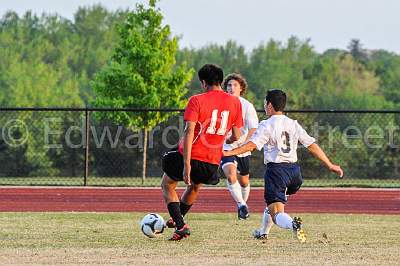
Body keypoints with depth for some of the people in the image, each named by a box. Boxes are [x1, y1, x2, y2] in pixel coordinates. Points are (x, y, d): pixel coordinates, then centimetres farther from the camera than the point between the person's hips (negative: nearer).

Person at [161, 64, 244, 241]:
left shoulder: (197, 100, -9)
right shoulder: (235, 102, 2)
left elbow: (189, 131, -18)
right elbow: (236, 137, 7)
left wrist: (187, 165, -21)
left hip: (191, 158, -4)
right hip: (212, 164, 4)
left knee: (167, 185, 20)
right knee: (195, 185, 36)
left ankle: (180, 226, 5)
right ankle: (177, 218, 49)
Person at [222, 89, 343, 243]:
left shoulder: (266, 125, -5)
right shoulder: (293, 124, 11)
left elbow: (252, 145, -16)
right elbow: (312, 145, 10)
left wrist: (229, 153, -15)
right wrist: (330, 165, 14)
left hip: (276, 168, -6)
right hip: (294, 169, 6)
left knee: (276, 213, -10)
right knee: (274, 202, 32)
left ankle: (293, 224, -41)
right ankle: (263, 232, 43)